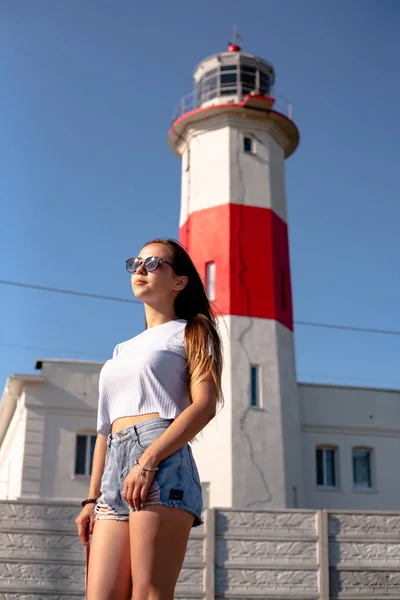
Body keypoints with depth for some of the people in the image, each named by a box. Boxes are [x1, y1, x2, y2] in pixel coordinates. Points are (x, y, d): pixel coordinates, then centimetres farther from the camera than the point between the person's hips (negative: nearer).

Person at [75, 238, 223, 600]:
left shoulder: (190, 333, 10)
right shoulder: (123, 351, 30)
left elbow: (205, 405, -6)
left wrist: (148, 461, -18)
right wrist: (92, 499, 16)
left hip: (163, 463, -6)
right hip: (115, 473, 6)